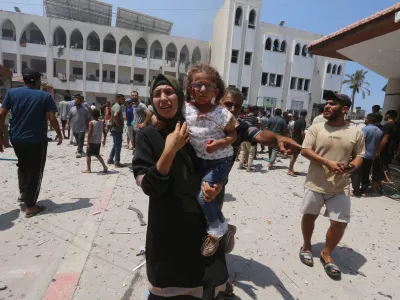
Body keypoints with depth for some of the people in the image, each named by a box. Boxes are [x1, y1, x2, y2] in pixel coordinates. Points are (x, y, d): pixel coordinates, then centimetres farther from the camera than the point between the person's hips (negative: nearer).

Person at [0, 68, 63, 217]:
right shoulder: (45, 96, -5)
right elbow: (52, 118, -12)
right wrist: (59, 134, 2)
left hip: (16, 139, 4)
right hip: (37, 140, -4)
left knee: (23, 165, 29)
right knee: (35, 171, 4)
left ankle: (23, 192, 33)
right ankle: (30, 207, 8)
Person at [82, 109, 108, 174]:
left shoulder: (91, 123, -12)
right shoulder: (101, 122, 3)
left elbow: (90, 133, -17)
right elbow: (105, 132, 6)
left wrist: (88, 143, -15)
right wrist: (104, 140, 18)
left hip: (92, 142, -5)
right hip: (98, 142, 5)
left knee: (88, 155, 8)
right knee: (97, 155, 21)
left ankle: (88, 169, 12)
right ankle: (104, 166, 14)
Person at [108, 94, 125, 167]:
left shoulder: (114, 106, 15)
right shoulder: (118, 106, -16)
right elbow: (115, 115, -35)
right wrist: (117, 123, -23)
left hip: (114, 128, 10)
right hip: (117, 129, -10)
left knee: (115, 145, 19)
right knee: (118, 145, -3)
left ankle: (110, 159, 25)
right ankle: (117, 162, 2)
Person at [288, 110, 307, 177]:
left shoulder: (296, 121, 12)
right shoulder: (303, 121, -12)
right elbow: (302, 132, -19)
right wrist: (303, 141, -15)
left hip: (294, 140, 8)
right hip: (299, 140, -8)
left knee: (293, 155, 14)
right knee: (295, 155, -5)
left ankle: (291, 169, 21)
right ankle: (290, 170, -3)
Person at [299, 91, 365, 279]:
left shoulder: (355, 133, 0)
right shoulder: (316, 128, -3)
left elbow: (359, 156, 6)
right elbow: (305, 151, -8)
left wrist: (352, 166, -17)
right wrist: (327, 162, -21)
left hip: (340, 187, 1)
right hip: (315, 184, 0)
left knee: (340, 223, 2)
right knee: (309, 216, 13)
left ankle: (327, 254, 27)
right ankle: (306, 246, 37)